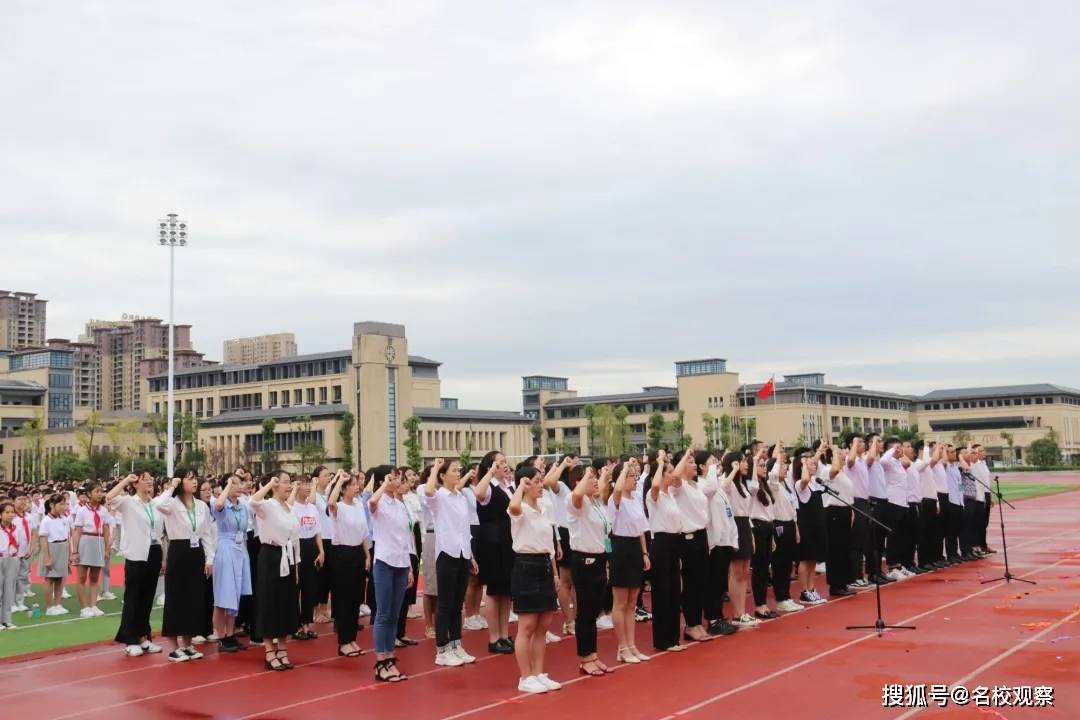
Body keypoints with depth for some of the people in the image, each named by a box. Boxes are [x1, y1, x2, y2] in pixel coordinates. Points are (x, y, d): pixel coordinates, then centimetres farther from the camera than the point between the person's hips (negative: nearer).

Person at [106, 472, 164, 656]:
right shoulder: (128, 502, -5)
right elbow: (109, 498, -26)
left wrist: (163, 557, 13)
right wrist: (125, 480, -15)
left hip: (154, 554, 5)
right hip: (136, 555, -5)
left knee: (147, 598, 11)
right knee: (133, 598, 1)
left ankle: (143, 637, 20)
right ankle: (130, 640, 9)